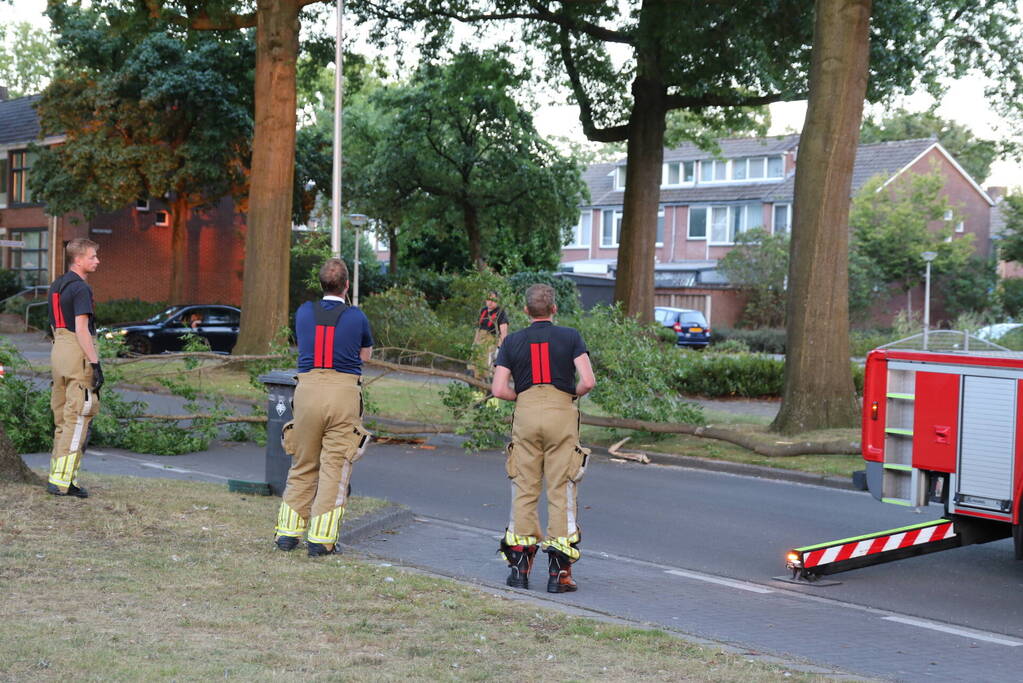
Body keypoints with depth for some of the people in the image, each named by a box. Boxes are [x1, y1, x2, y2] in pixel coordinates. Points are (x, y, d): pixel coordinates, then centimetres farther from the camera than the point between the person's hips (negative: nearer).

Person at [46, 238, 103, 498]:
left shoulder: (56, 286, 16)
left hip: (58, 350, 10)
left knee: (63, 418, 13)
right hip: (78, 352, -9)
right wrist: (95, 362, -20)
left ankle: (58, 478, 15)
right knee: (78, 418, -7)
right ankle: (62, 480, -9)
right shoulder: (80, 288, -13)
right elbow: (81, 329, -19)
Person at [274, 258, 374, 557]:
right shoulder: (357, 317, 2)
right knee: (335, 467, 2)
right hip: (344, 390, -2)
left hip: (308, 389, 3)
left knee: (302, 465, 14)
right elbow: (366, 354, 18)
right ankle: (321, 539, 1)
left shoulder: (304, 312, 7)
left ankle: (288, 532, 18)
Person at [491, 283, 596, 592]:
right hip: (561, 414, -2)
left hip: (525, 414, 2)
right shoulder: (571, 337, 1)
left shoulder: (512, 341, 7)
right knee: (561, 491, 1)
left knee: (524, 489, 8)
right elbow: (588, 381, -8)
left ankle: (520, 566, 9)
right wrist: (573, 394, 12)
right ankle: (559, 572, -1)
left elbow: (499, 389, 0)